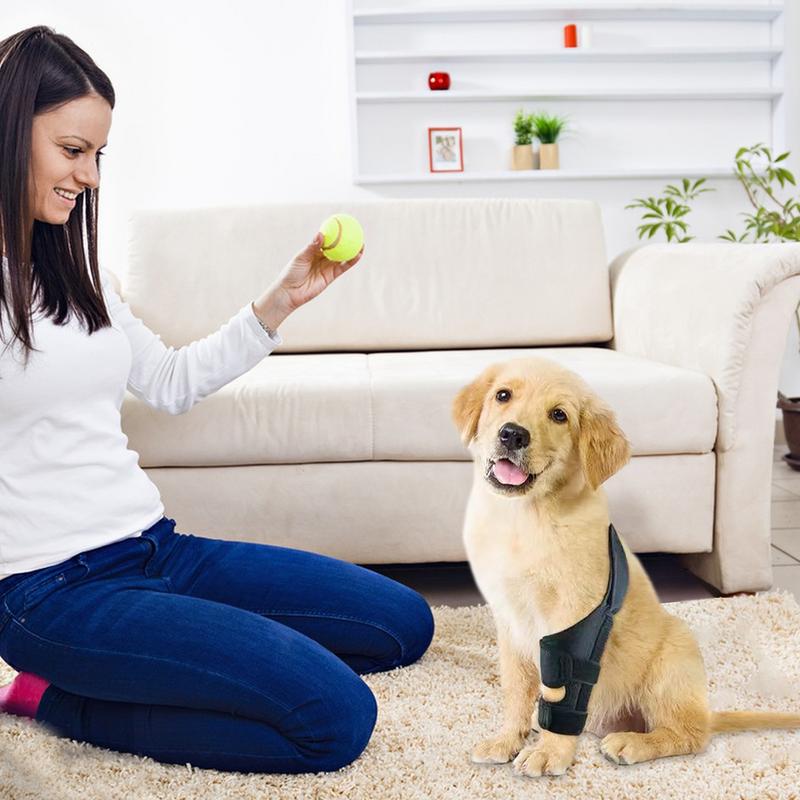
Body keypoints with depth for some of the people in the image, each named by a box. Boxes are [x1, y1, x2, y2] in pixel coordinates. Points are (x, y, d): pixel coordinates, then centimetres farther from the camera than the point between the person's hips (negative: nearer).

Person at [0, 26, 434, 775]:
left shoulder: (73, 271, 14)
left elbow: (172, 382, 21)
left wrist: (284, 297, 15)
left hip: (155, 546, 9)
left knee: (405, 623, 8)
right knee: (335, 716, -20)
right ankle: (61, 697, -2)